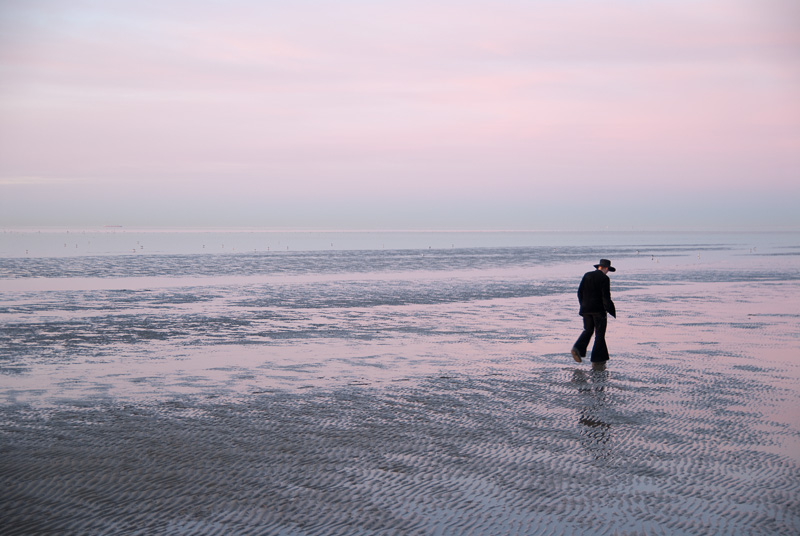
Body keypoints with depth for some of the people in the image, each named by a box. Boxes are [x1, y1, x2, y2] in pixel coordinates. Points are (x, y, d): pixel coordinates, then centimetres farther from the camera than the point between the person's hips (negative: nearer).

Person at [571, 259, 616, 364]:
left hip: (586, 309, 5)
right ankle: (597, 359, 6)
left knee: (588, 330, 18)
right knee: (600, 333, 5)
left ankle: (577, 348, -6)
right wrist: (611, 310, -6)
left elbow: (580, 292, 9)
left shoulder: (587, 275, 7)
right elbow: (606, 296, -14)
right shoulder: (604, 278, -9)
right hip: (598, 309, -5)